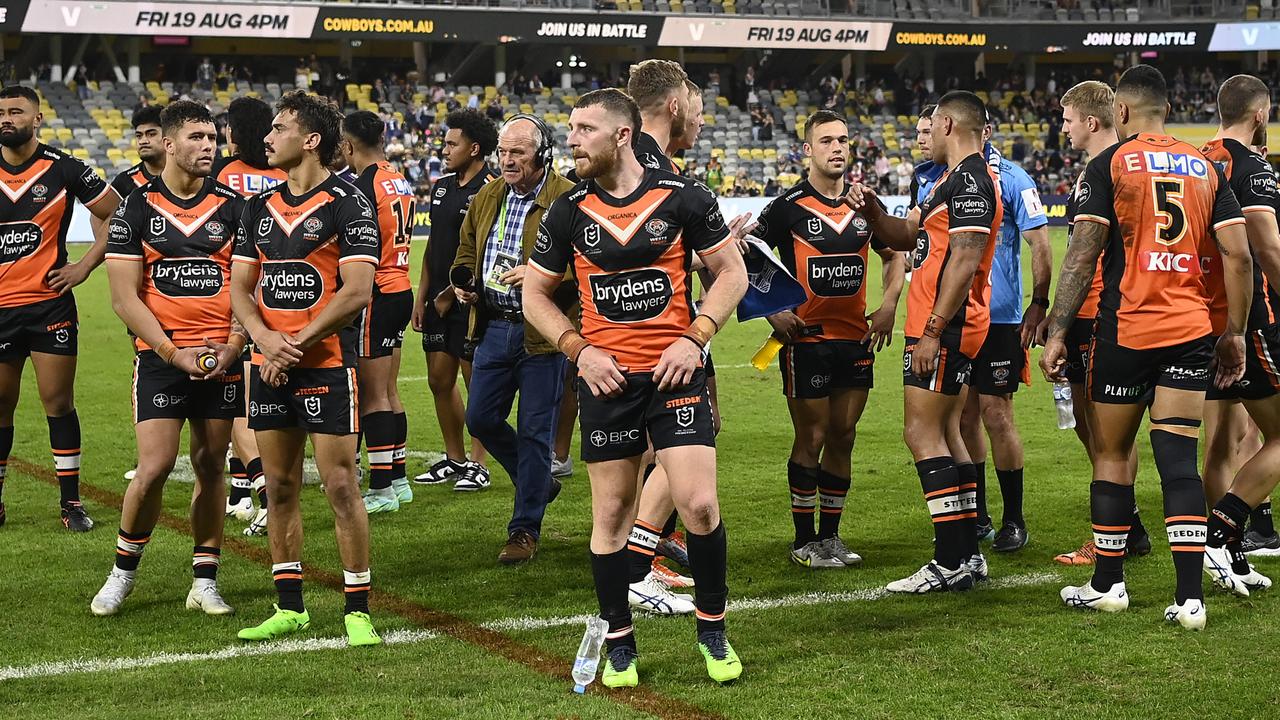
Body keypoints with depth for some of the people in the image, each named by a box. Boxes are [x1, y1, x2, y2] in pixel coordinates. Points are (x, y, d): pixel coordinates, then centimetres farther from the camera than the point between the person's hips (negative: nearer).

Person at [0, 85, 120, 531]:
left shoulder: (64, 170, -3)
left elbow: (115, 215, 4)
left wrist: (84, 267, -2)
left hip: (50, 304, -2)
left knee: (58, 402, -1)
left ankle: (71, 502, 6)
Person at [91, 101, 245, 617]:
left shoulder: (233, 207, 5)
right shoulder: (137, 209, -1)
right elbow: (124, 297, -3)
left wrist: (232, 346, -8)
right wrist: (173, 352, -12)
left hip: (222, 360, 2)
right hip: (160, 357, -2)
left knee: (210, 467, 5)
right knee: (155, 467, -10)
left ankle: (204, 581, 15)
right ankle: (123, 572, 10)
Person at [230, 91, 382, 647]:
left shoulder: (346, 205, -7)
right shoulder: (259, 207, 13)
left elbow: (356, 291, -13)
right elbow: (240, 287, 12)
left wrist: (298, 343, -14)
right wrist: (263, 337, -7)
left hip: (326, 364, -6)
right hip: (269, 366, 6)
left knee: (340, 486, -6)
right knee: (279, 486, 10)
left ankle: (357, 610, 2)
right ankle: (289, 607, 19)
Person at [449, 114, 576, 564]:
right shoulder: (486, 198, 11)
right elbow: (466, 248, 24)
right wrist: (463, 282, 5)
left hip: (541, 333, -7)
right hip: (493, 327, 7)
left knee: (534, 431, -1)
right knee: (480, 419, 9)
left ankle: (525, 530, 8)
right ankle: (538, 482, 33)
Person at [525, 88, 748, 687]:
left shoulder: (683, 198, -3)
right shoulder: (568, 211, 2)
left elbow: (731, 272, 5)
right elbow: (535, 293, 11)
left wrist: (695, 337, -8)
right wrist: (579, 351, -3)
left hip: (674, 373, -2)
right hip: (606, 379, 2)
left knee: (699, 504, -9)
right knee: (611, 513, 4)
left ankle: (713, 630, 11)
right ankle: (619, 645, 17)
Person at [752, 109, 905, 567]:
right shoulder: (789, 207, -7)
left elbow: (893, 255, 21)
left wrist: (888, 305, 7)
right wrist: (773, 311, -11)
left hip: (856, 338, 5)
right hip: (805, 338, -5)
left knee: (843, 437, 9)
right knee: (812, 439, -1)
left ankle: (830, 534, 19)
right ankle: (804, 541, 9)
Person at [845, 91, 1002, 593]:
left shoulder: (969, 180, -15)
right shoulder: (952, 179, 19)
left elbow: (964, 260, -22)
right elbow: (906, 236, 24)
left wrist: (933, 330, -23)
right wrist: (871, 212, 5)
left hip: (945, 326, -11)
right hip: (945, 327, 11)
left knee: (923, 434, -10)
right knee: (945, 435, 13)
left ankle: (951, 563, -9)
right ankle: (967, 556, 17)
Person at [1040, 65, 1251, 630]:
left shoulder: (1109, 165, -3)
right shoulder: (1206, 168, 9)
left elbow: (1082, 256, -8)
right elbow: (1238, 256, 5)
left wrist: (1056, 333, -5)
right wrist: (1235, 333, 13)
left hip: (1126, 329, -3)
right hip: (1191, 330, 3)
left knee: (1111, 455, 9)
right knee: (1179, 457, 1)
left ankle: (1108, 583, 17)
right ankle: (1189, 596, -5)